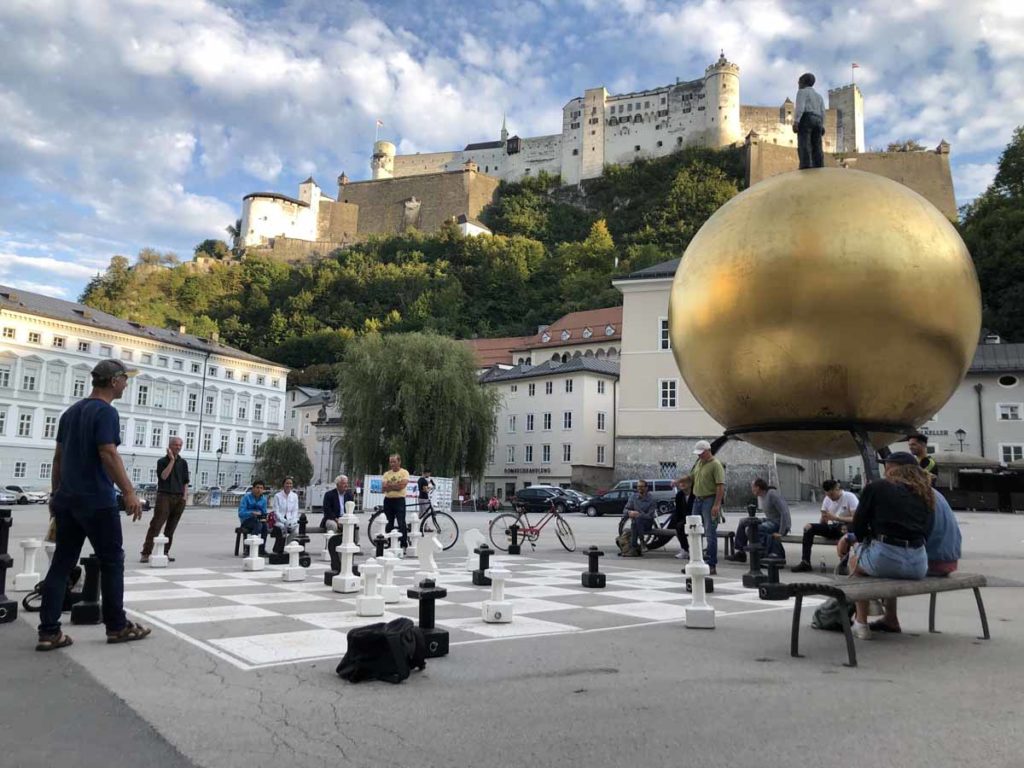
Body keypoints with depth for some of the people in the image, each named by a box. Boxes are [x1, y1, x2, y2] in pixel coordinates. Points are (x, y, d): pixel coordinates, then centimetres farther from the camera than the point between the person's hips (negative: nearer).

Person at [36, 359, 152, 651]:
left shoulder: (71, 412, 15)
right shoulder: (106, 412, -12)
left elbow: (58, 457, 18)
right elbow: (108, 455, -20)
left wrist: (55, 493, 22)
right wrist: (129, 492, -20)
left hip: (67, 499, 8)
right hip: (97, 500, -8)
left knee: (61, 564, 7)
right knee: (112, 562, 2)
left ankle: (49, 632, 7)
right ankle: (117, 626, 9)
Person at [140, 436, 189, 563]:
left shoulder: (183, 462, 13)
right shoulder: (162, 461, 2)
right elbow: (163, 476, -14)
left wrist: (185, 495, 3)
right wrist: (172, 460, -14)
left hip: (179, 498, 4)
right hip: (164, 496, -4)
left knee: (171, 528, 6)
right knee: (156, 525, -10)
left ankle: (165, 552, 12)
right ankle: (146, 553, -10)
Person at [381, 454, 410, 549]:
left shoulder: (404, 472, 0)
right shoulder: (386, 474, 11)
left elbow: (403, 485, -15)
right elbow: (384, 487, -2)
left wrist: (390, 485, -8)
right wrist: (396, 485, -13)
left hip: (399, 500, -4)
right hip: (388, 500, 4)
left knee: (401, 523, -8)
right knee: (389, 524, 9)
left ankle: (404, 545, -4)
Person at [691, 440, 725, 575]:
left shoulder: (716, 465, -11)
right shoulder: (699, 463, 13)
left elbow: (721, 486, -17)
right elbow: (693, 477, 24)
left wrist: (717, 504, -23)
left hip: (710, 501, -8)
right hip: (697, 499, 8)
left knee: (710, 534, -4)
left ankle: (712, 566, 2)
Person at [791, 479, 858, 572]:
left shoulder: (850, 497, -11)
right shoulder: (827, 499, 7)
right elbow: (823, 523, 8)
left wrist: (836, 517, -26)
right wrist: (824, 519, -17)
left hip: (847, 527, -6)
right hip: (833, 527, 6)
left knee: (845, 529, -42)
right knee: (808, 527, -12)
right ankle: (805, 563, -16)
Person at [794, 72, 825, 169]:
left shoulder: (802, 92, 6)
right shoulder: (818, 95, 26)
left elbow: (800, 106, -10)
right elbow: (822, 112, 16)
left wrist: (795, 122, -19)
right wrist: (822, 127, 14)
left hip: (805, 119, -7)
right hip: (817, 122, 7)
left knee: (804, 146, -17)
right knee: (816, 149, -2)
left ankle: (806, 169, -32)